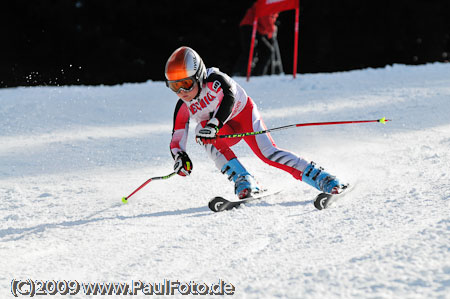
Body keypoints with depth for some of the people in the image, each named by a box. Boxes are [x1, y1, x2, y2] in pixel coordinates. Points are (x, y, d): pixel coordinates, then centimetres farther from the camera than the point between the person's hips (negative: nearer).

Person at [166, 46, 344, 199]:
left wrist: (214, 123, -60)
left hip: (243, 113, -4)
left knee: (267, 152, -23)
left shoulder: (213, 80, -30)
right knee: (202, 132, -29)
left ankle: (321, 177, -17)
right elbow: (177, 137, -13)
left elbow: (229, 97, -46)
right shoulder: (183, 108, -15)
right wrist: (179, 156, -35)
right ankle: (243, 181, -31)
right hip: (225, 133, 4)